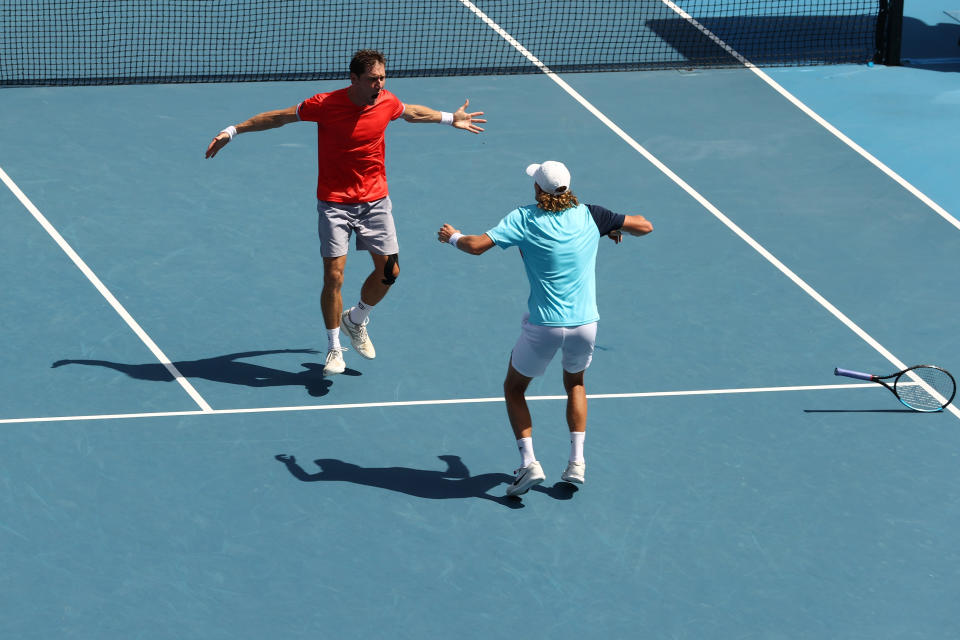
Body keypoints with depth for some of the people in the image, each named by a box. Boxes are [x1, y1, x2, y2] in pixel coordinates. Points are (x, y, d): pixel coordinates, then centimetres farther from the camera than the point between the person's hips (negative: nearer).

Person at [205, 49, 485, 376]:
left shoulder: (387, 103, -7)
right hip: (335, 203, -4)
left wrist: (450, 118, 29)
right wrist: (233, 130, -6)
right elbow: (278, 117, -7)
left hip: (375, 200, 4)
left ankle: (356, 320, 33)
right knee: (334, 276, -8)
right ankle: (334, 349, 9)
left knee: (389, 270, 4)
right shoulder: (326, 104, -19)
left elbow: (412, 112, 18)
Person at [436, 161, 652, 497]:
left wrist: (453, 236, 9)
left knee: (514, 388, 20)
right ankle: (576, 462, 18)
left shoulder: (524, 219, -9)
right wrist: (618, 228, 25)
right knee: (575, 383, 30)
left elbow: (477, 245, -13)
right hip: (585, 324, 3)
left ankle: (529, 462, 3)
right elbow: (645, 226, 4)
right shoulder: (590, 216, -2)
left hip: (543, 327, -3)